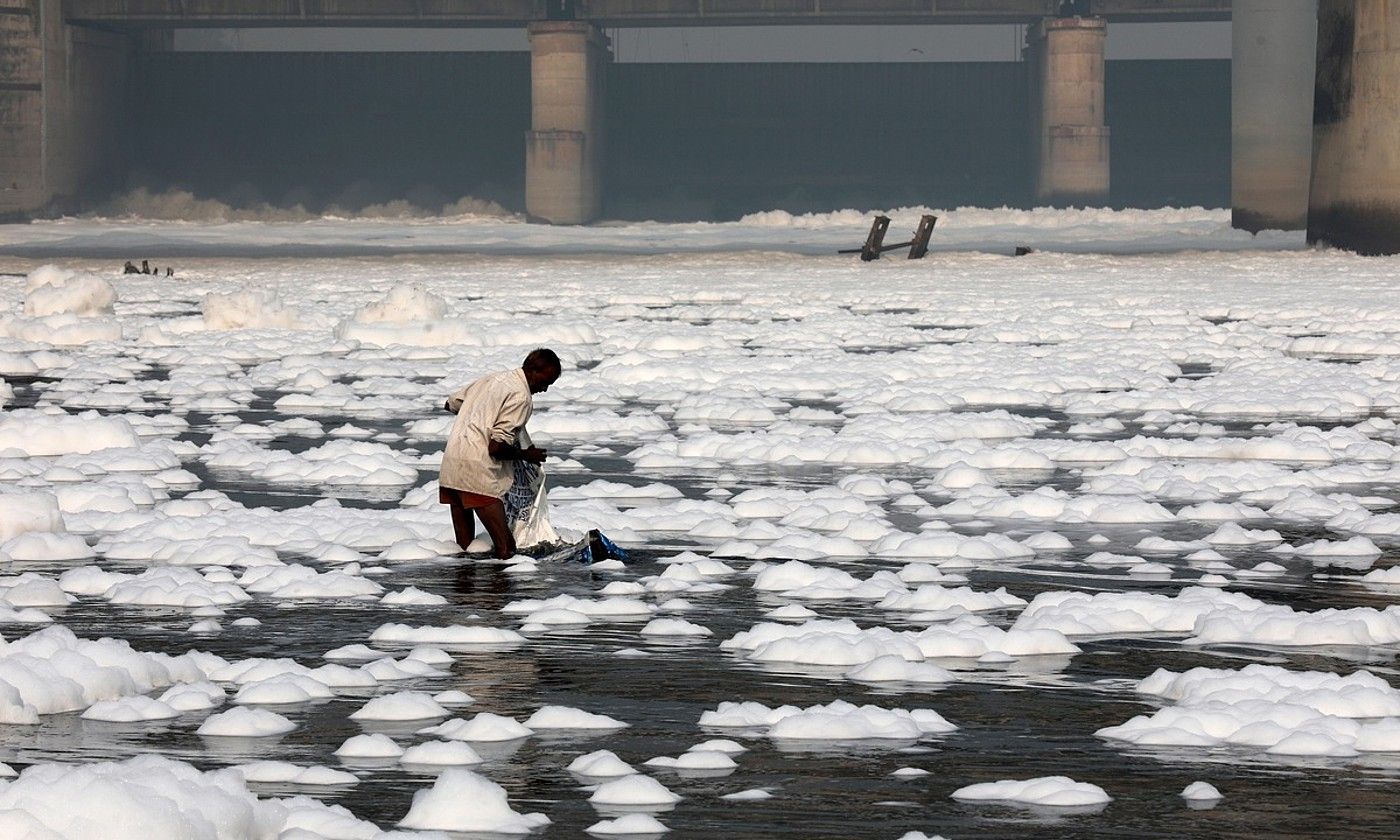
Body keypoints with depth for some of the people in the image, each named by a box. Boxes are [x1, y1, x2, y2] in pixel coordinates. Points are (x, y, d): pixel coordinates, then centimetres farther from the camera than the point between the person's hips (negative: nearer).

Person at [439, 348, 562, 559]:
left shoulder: (492, 380, 18)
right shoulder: (521, 397, -9)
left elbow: (451, 404, 31)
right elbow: (496, 446, -15)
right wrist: (526, 455, 3)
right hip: (478, 472, -9)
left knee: (465, 548, 12)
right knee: (506, 548, -10)